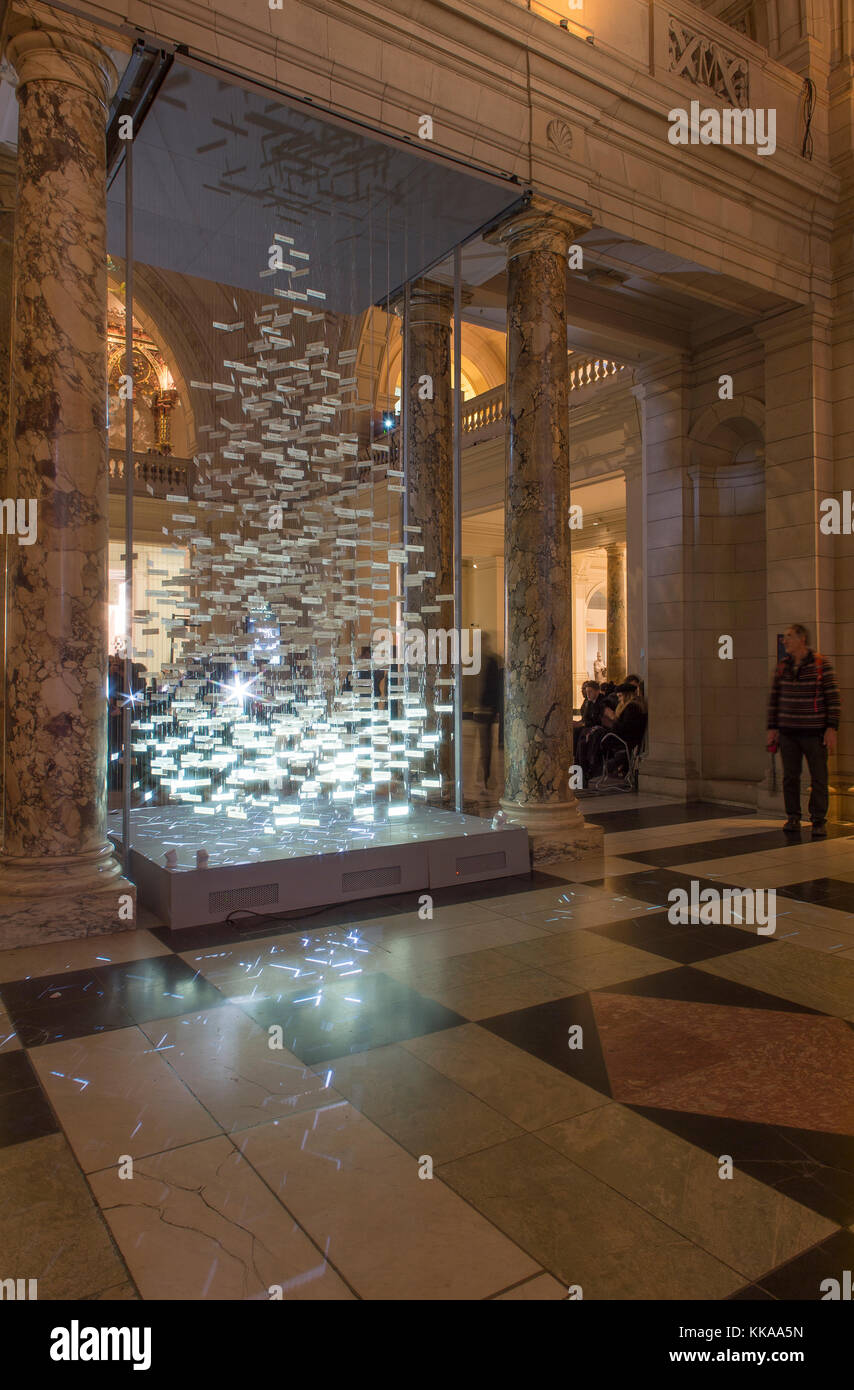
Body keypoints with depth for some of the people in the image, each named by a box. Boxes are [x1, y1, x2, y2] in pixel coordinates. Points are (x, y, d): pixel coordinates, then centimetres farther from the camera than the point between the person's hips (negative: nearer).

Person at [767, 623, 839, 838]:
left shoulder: (821, 664, -5)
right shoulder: (782, 667, 7)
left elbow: (833, 697, -5)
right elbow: (774, 699, 12)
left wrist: (832, 728, -10)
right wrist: (772, 728, 8)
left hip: (814, 731, -3)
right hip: (788, 732, 4)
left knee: (818, 778, 1)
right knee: (790, 777, 7)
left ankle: (819, 821, 11)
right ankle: (793, 819, 17)